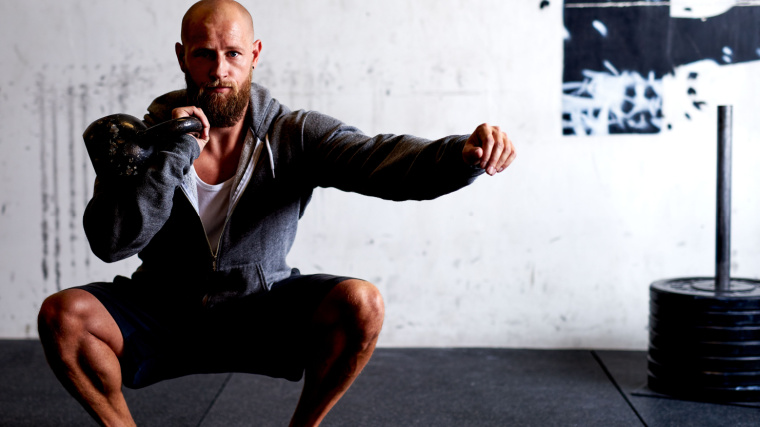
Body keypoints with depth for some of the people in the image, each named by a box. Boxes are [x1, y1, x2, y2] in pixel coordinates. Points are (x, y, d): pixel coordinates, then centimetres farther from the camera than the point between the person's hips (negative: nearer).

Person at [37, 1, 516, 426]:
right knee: (64, 314, -25)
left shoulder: (294, 134, -11)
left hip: (262, 315, 0)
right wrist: (177, 151, -26)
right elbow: (111, 242, -20)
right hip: (163, 317, 1)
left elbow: (379, 159, -27)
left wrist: (463, 155, -47)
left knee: (361, 303, -25)